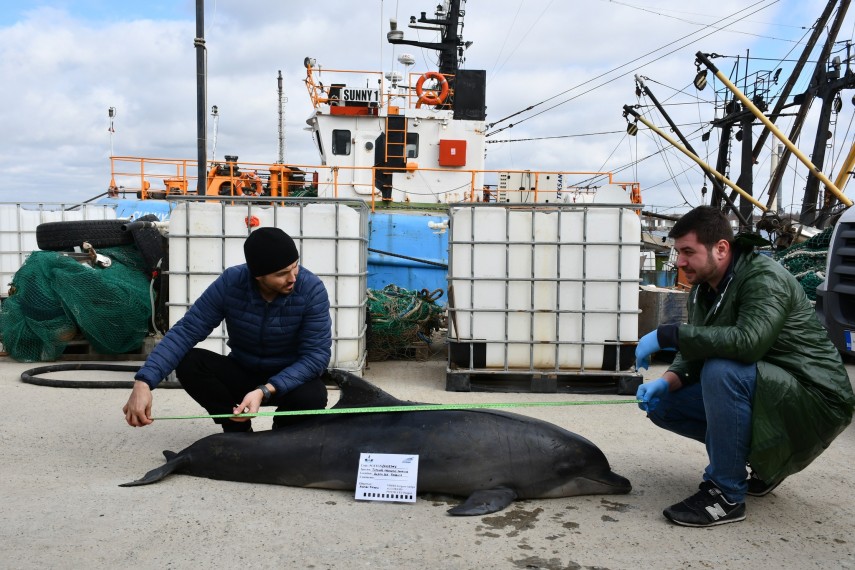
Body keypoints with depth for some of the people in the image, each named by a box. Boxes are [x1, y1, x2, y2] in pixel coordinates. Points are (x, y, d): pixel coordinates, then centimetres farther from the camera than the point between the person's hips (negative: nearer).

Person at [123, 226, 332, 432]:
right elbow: (186, 331, -21)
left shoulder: (311, 289, -23)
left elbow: (317, 353, -25)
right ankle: (238, 430, -1)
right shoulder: (230, 283, -18)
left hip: (292, 379, -2)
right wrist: (143, 382, -35)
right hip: (242, 373, 2)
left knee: (312, 397, -36)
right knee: (188, 363, -23)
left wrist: (265, 391, -38)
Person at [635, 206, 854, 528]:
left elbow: (748, 340, -39)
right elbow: (696, 352, 5)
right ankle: (764, 462, 13)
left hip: (814, 398, -9)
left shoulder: (764, 278, -21)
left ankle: (726, 495, -20)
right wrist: (667, 381, -15)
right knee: (662, 404, 0)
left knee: (721, 372, -35)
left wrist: (667, 335, -34)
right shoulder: (703, 289, 4)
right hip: (754, 391, 9)